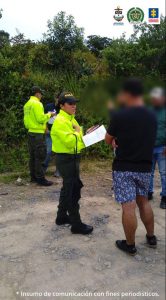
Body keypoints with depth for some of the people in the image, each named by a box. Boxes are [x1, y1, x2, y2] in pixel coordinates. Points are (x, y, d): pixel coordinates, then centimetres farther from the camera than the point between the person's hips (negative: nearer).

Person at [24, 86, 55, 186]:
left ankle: (33, 176, 22)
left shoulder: (27, 104, 15)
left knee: (33, 155, 14)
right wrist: (49, 114, -5)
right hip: (38, 133, -10)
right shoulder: (36, 103, -14)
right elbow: (41, 118, -21)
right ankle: (40, 178, -3)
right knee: (40, 156, -6)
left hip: (31, 132, 10)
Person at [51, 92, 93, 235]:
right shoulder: (60, 121, -17)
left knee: (68, 189, 18)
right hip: (66, 159, -10)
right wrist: (77, 132, -11)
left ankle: (62, 216, 32)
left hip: (72, 158, 10)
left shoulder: (71, 119, 14)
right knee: (73, 191, -5)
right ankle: (76, 224, 5)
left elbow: (78, 140, 21)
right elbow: (70, 141, -28)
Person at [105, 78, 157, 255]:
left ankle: (130, 245, 14)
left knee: (128, 206, 1)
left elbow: (108, 141, -1)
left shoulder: (119, 115, -14)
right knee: (143, 201, 21)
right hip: (145, 167, 6)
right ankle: (151, 237, 33)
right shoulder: (152, 116, 3)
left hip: (124, 167, -6)